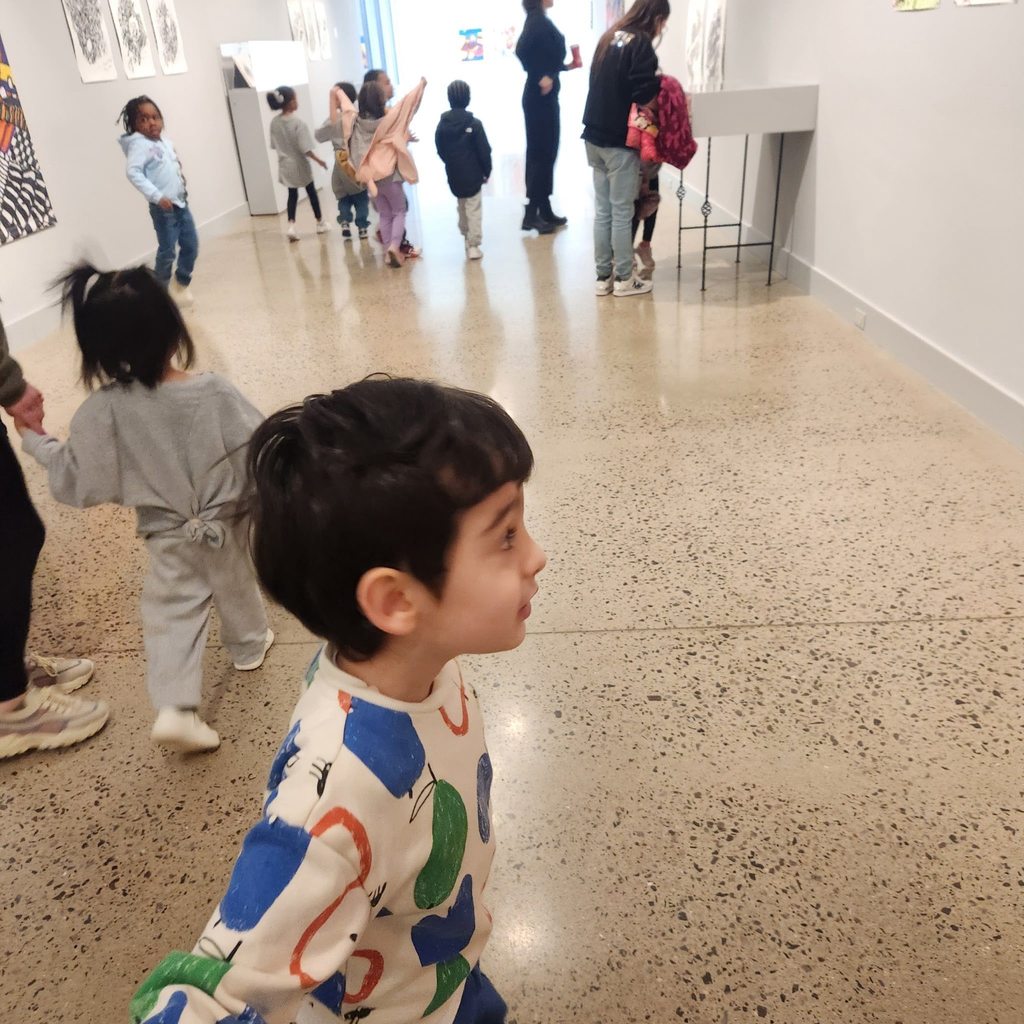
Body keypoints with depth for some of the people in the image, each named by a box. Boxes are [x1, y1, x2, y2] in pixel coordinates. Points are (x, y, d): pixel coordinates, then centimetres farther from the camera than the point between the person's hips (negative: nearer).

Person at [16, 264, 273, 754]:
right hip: (227, 523, 0)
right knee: (236, 585, 24)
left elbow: (75, 481, -9)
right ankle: (250, 645, 48)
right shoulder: (214, 393, -21)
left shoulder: (102, 412, -19)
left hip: (168, 537, 0)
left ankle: (174, 706, -1)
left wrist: (34, 440, 7)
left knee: (171, 612, 10)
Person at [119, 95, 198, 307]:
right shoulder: (139, 144, -14)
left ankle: (182, 284, 30)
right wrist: (157, 196, -29)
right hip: (163, 207, -8)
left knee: (191, 245, 11)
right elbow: (133, 173, -25)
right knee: (167, 251, -4)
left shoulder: (165, 141, 12)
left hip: (181, 203, 8)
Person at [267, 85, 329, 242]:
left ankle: (291, 226, -6)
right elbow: (305, 149, -22)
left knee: (292, 195, 12)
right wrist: (319, 160, -10)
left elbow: (274, 145, 4)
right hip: (299, 164, -4)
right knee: (311, 192, 15)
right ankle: (320, 223, 28)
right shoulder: (298, 122, -21)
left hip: (285, 165, 4)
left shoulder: (274, 122, -4)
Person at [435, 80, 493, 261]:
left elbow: (440, 150, 4)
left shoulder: (442, 123, -3)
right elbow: (484, 151, -12)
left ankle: (467, 238, 35)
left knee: (462, 208, 22)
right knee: (474, 210, 3)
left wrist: (452, 164, 17)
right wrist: (487, 171, 2)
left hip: (453, 176, 4)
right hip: (472, 175, -4)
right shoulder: (474, 123, -14)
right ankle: (473, 246, 1)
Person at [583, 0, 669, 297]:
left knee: (602, 210, 11)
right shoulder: (640, 44, -11)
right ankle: (624, 278, 10)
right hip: (619, 141, -7)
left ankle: (603, 276, 17)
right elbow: (645, 97, -20)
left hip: (595, 136, 7)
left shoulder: (609, 38, 13)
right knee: (621, 212, 1)